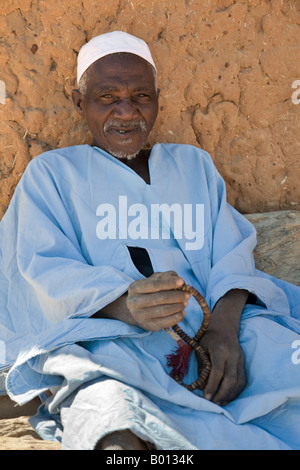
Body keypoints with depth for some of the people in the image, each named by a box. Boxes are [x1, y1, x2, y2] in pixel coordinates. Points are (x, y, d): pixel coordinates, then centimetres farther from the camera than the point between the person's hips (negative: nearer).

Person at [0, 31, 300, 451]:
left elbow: (232, 255, 12)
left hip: (215, 333, 4)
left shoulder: (193, 163, 24)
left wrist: (226, 323, -12)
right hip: (104, 336, -4)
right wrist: (124, 305, -23)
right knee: (118, 434, -39)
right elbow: (46, 271, 0)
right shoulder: (51, 173, 15)